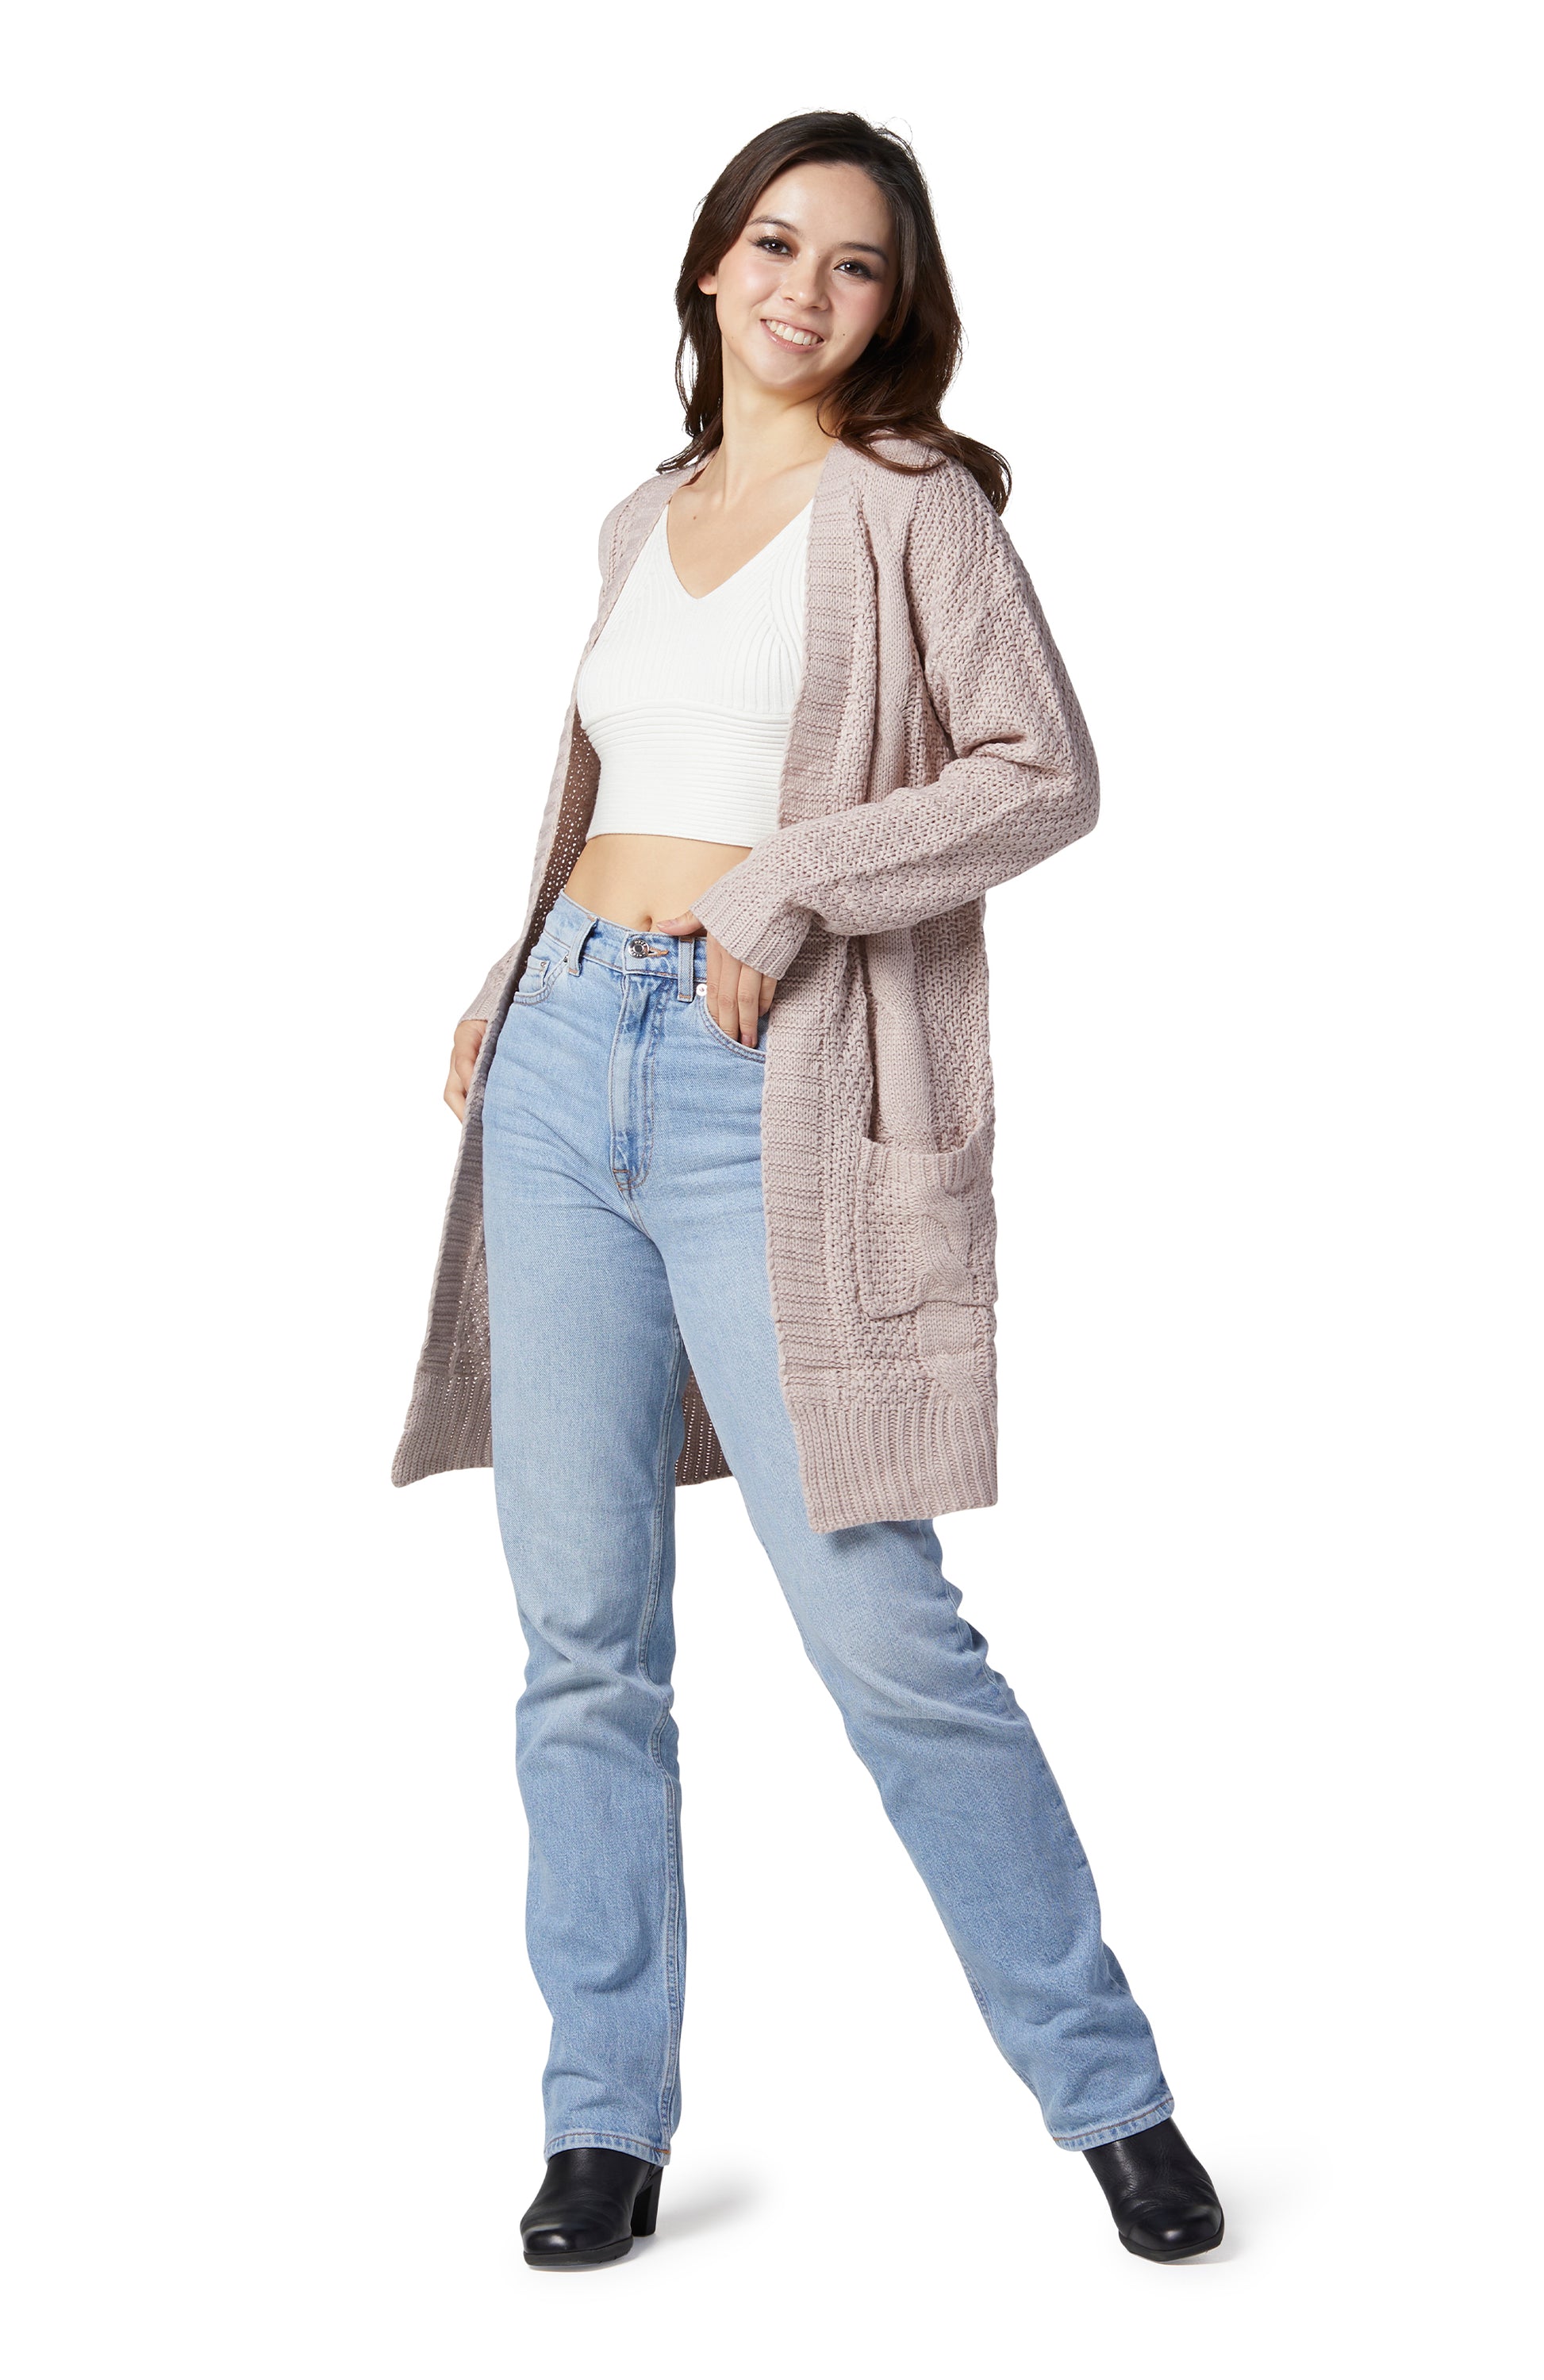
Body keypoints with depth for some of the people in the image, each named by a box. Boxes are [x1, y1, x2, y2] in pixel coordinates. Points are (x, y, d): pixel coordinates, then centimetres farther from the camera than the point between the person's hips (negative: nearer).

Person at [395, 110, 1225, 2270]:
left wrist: (788, 884, -15)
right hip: (568, 1061, 6)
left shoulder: (908, 501, 1)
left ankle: (1111, 2092, 8)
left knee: (881, 1625, -8)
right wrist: (513, 990, 15)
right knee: (581, 1629, 5)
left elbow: (1047, 774, -8)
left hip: (768, 1094, -6)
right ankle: (608, 2114, 16)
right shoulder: (640, 525, 18)